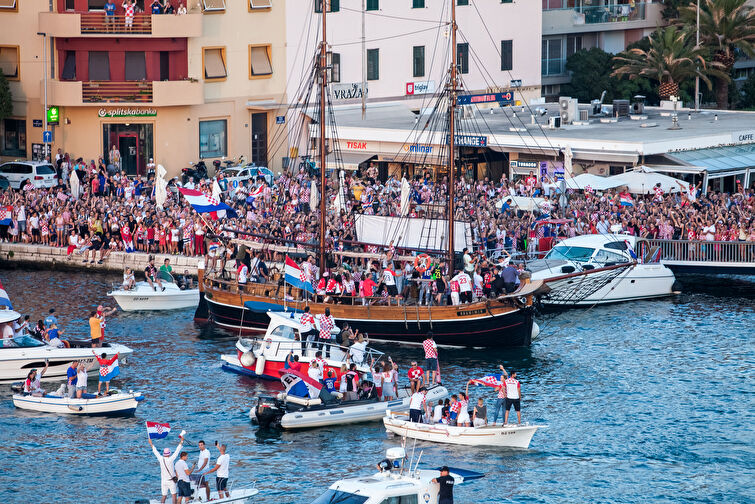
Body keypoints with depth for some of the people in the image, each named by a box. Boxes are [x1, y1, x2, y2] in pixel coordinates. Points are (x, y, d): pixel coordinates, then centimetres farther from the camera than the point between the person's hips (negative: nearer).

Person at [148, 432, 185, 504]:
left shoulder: (161, 459, -6)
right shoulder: (170, 459, -15)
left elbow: (156, 452, 8)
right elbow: (177, 451, -12)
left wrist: (151, 444, 22)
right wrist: (181, 441, -5)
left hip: (163, 481, 4)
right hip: (171, 481, -4)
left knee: (164, 496, 8)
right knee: (174, 495, 2)